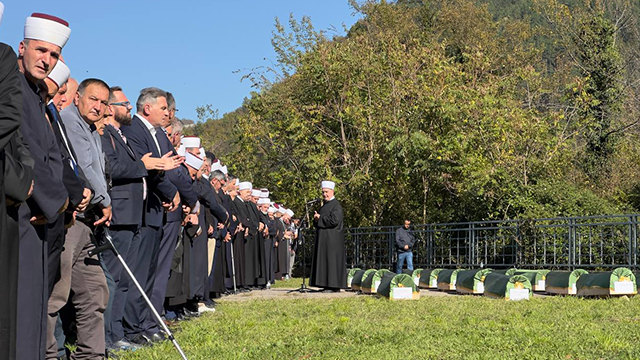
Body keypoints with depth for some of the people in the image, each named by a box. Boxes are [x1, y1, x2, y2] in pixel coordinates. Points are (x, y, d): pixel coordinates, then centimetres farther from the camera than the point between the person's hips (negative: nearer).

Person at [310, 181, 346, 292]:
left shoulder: (336, 205, -10)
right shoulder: (325, 205, 18)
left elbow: (334, 220, -23)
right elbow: (318, 222, 24)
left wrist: (320, 218, -12)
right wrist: (316, 219, 0)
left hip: (332, 239, -9)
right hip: (324, 239, 9)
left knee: (332, 261, -9)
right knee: (324, 261, 8)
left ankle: (334, 286, -6)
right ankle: (328, 285, 11)